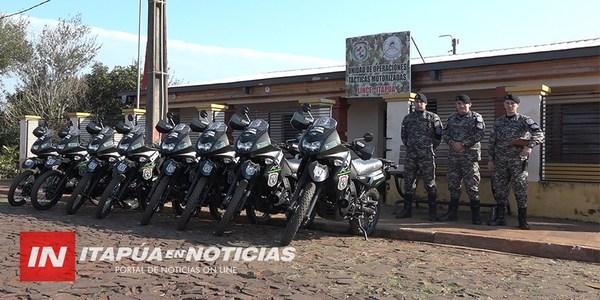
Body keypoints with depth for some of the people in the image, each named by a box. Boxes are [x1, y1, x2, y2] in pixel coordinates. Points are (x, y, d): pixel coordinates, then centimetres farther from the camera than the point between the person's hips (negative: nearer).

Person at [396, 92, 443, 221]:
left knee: (430, 183, -2)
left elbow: (439, 134, 3)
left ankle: (432, 212, 3)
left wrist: (432, 147, 4)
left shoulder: (433, 117, 2)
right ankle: (407, 209, 16)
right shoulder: (408, 118, 13)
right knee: (408, 182, 7)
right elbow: (403, 135, 24)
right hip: (411, 155, 4)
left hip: (427, 155, -4)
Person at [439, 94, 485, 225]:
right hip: (453, 156, 5)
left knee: (472, 185, -4)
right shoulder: (451, 118, 14)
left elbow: (480, 134, -11)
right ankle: (452, 213, 18)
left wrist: (463, 144, -16)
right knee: (453, 184, 9)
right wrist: (452, 143, -9)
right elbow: (445, 134, 11)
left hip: (470, 156, -5)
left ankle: (475, 215, 4)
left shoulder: (476, 117, 0)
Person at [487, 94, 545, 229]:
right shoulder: (499, 121, 12)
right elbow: (492, 141, 14)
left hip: (518, 160, -4)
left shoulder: (524, 120, 0)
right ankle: (500, 218, 16)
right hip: (500, 161, 4)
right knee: (500, 189, 6)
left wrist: (530, 146, -27)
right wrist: (491, 158, 10)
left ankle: (522, 220, 6)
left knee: (520, 190, -2)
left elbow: (539, 134, -12)